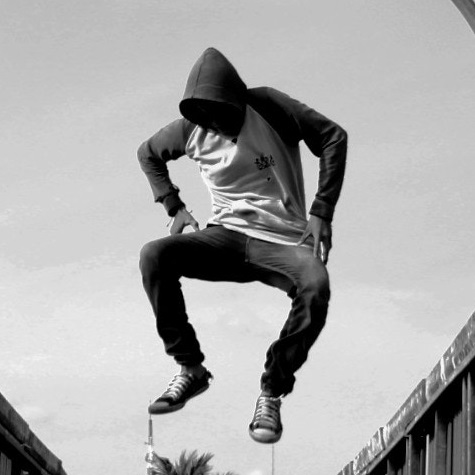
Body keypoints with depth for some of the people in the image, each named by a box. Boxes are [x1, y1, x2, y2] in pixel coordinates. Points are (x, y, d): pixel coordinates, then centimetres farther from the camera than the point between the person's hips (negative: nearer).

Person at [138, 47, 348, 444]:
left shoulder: (269, 108, -8)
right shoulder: (192, 130, 2)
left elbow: (333, 137, -7)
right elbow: (148, 153, 21)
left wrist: (321, 212, -12)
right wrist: (174, 206, 9)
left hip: (283, 242, -3)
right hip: (226, 236, 3)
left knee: (316, 287, -37)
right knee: (154, 256, -24)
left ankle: (272, 392, -20)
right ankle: (190, 368, -14)